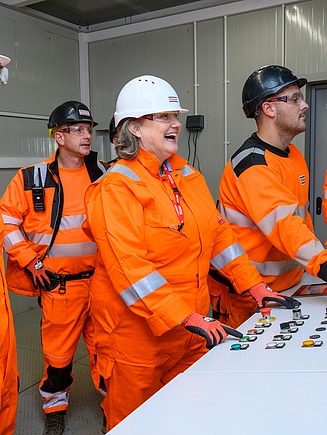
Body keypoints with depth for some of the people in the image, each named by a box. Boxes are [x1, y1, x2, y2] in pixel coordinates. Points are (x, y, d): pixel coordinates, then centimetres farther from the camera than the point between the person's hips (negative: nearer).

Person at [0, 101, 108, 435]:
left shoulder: (103, 174, 3)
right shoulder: (31, 178, -5)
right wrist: (30, 262, -5)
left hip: (102, 279, 2)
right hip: (59, 283, -2)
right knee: (58, 349, 10)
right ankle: (55, 406, 35)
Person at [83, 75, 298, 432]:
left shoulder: (187, 174, 8)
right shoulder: (116, 187, -17)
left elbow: (217, 233, 11)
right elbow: (129, 268, -25)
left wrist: (255, 286, 6)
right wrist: (189, 318, -28)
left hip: (192, 322, 7)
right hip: (138, 329, -6)